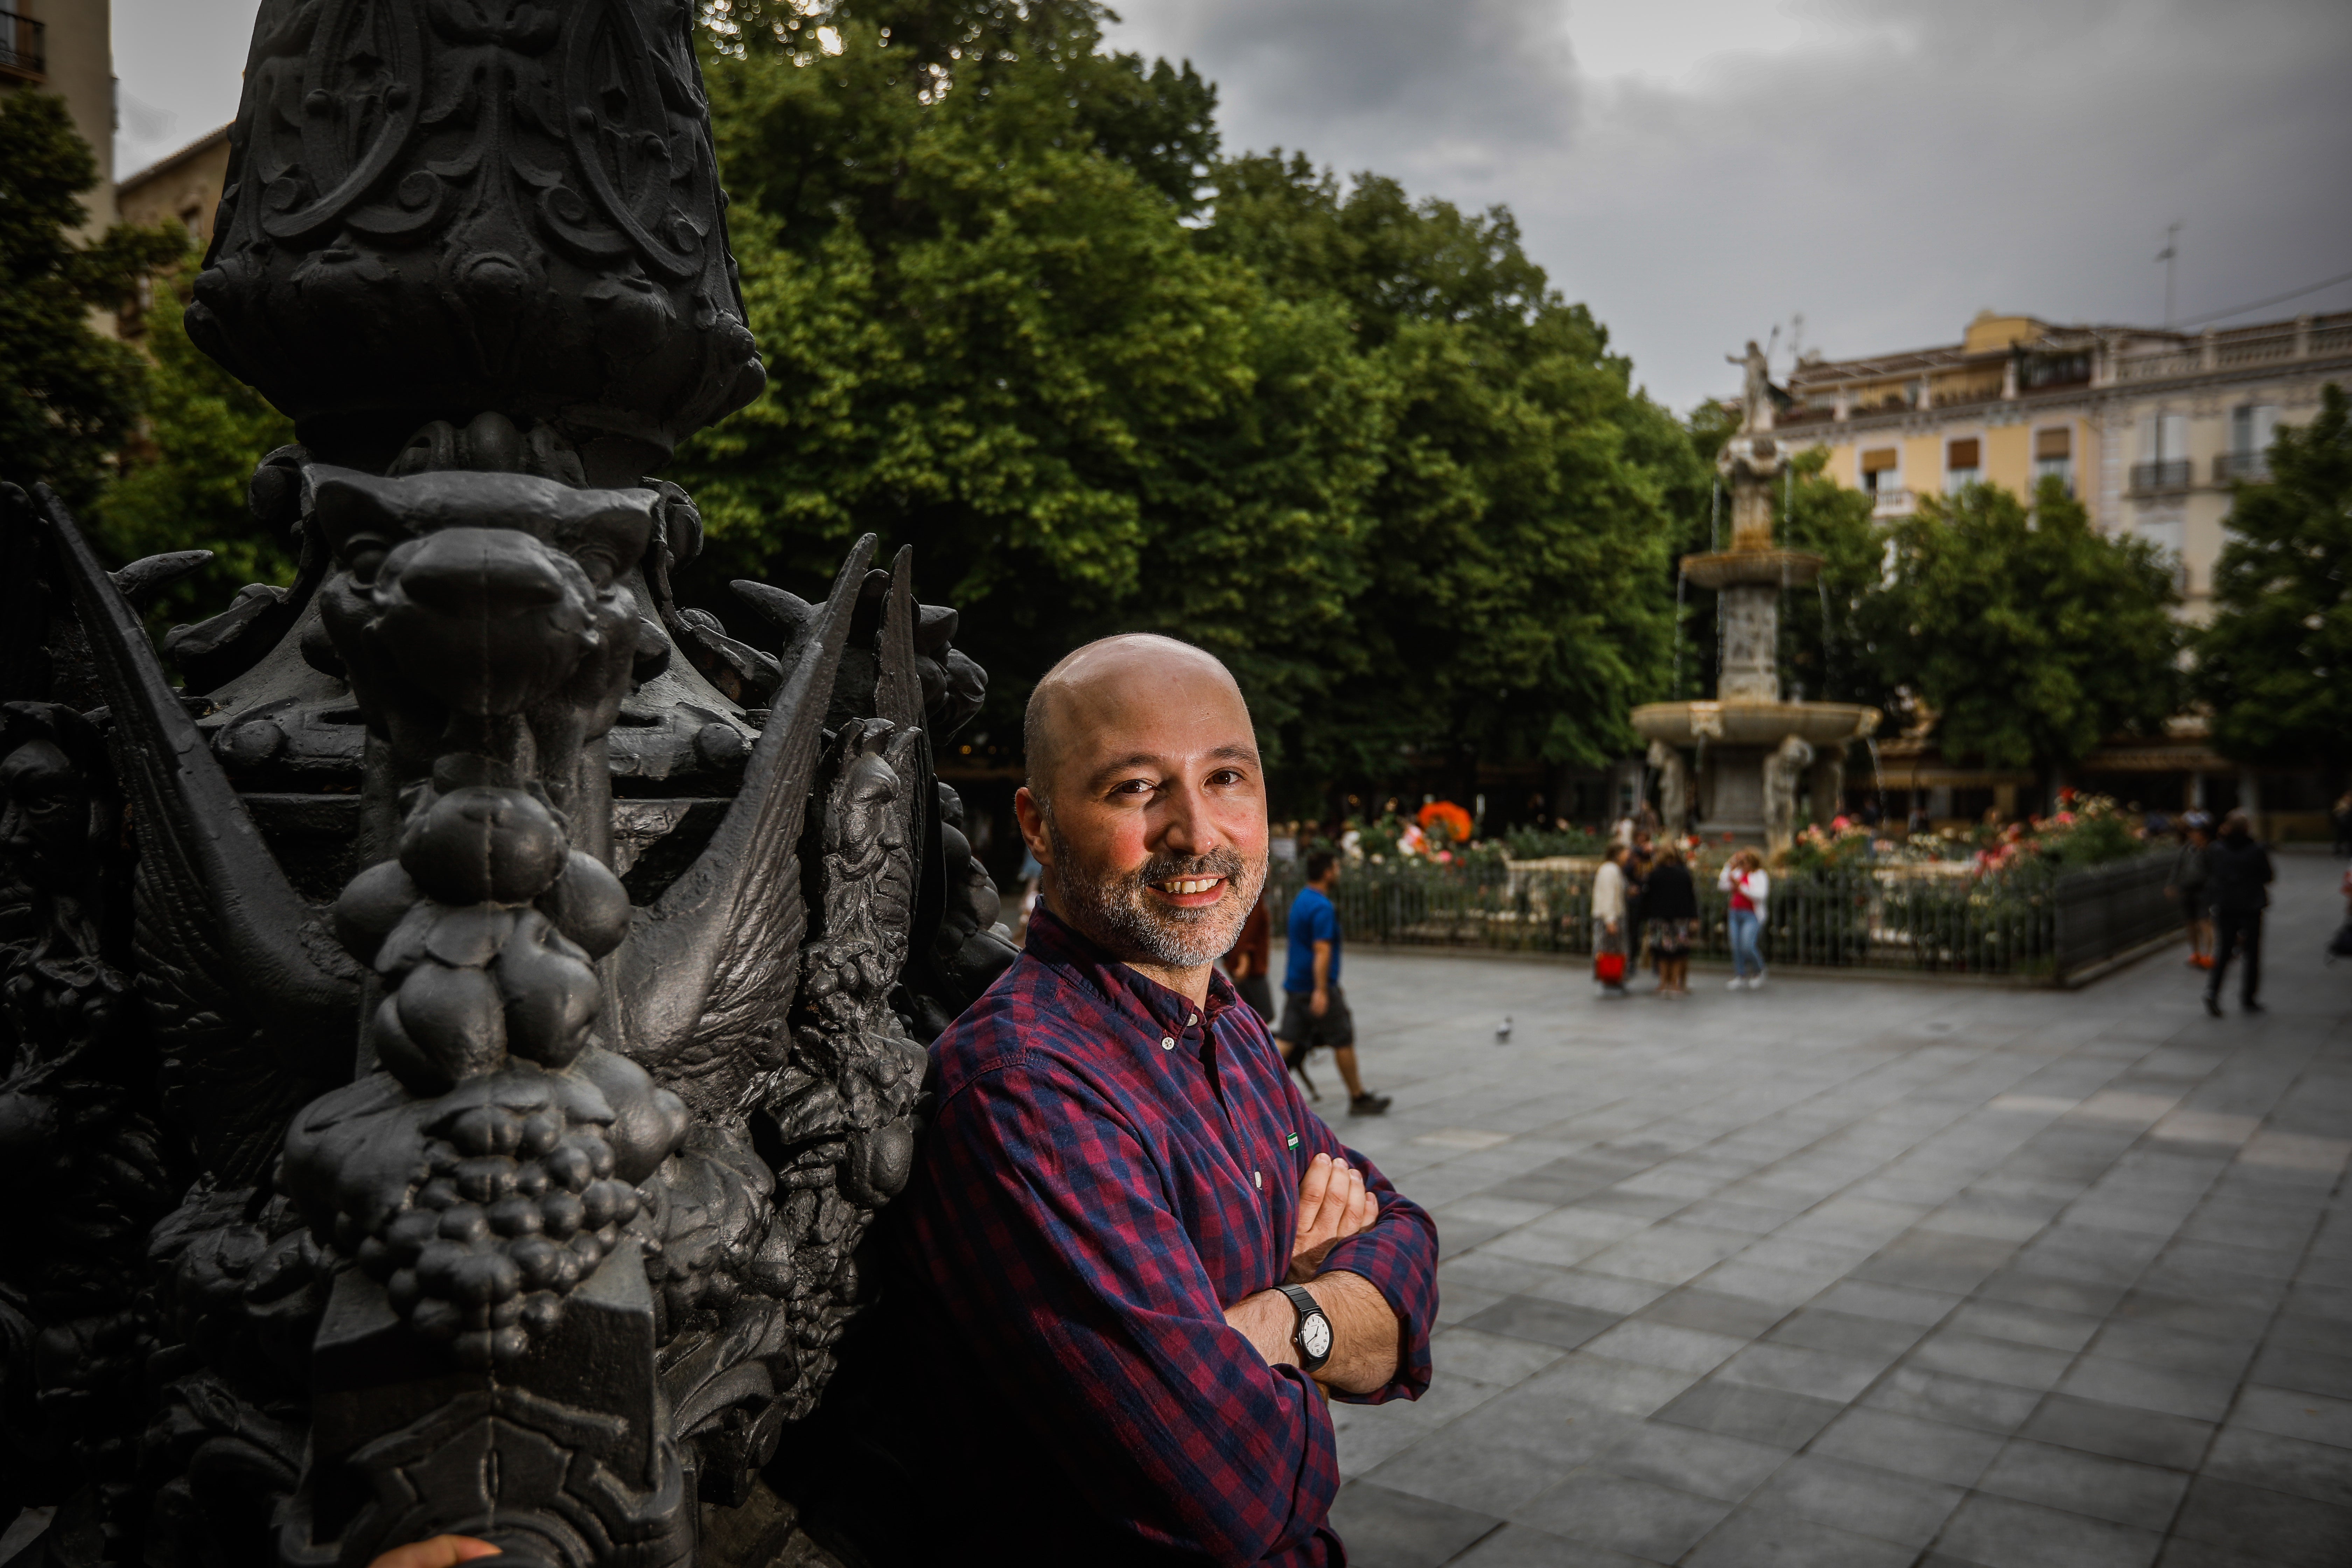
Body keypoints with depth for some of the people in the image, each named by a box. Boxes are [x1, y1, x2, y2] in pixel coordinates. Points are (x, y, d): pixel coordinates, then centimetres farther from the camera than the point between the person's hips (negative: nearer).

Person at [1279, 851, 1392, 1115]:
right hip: (1317, 987, -9)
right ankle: (1358, 1099, 16)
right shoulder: (1323, 908, -17)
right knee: (1343, 1041, 5)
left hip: (1295, 985, 9)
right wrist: (1321, 991, -30)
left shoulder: (1300, 900, 14)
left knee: (1287, 1042, 5)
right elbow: (1322, 950, -25)